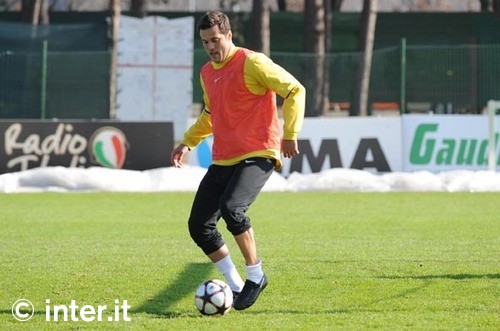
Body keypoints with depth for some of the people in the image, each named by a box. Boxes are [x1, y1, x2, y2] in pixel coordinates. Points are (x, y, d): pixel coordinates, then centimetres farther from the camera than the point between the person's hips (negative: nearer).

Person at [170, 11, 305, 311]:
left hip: (257, 156, -8)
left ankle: (255, 275, -10)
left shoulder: (252, 63, -9)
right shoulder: (207, 73, 15)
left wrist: (290, 134, -17)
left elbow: (295, 90, -10)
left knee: (231, 208, -30)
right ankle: (236, 286, 10)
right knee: (199, 225, -2)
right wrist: (188, 142, 20)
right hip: (222, 160, 8)